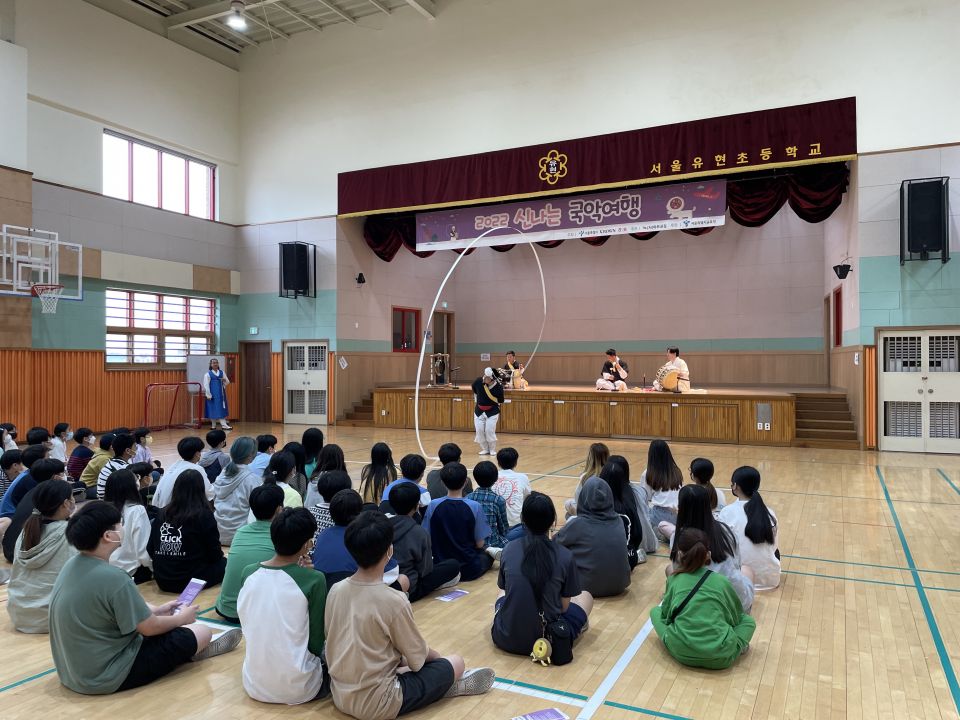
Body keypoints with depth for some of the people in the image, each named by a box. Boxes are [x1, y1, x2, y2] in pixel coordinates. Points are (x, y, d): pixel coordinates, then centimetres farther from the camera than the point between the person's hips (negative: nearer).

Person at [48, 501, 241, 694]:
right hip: (107, 677, -9)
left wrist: (156, 609, 16)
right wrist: (181, 618, 2)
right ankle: (192, 649, 32)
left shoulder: (72, 565, -2)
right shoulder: (113, 578, -28)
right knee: (202, 632, 1)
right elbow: (149, 628, -17)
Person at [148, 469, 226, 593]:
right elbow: (215, 555, -6)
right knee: (224, 563, 20)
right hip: (191, 580, -5)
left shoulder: (162, 513, 1)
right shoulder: (204, 515, -12)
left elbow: (150, 550, 7)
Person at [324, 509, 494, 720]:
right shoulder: (394, 601, -22)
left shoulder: (335, 590, -5)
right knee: (455, 663, 6)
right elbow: (418, 658, -9)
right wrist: (436, 656, 13)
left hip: (339, 696, 6)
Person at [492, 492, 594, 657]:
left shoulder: (508, 551, -7)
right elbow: (564, 605, -3)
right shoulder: (565, 556, -13)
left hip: (506, 639, 2)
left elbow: (506, 590, 7)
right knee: (586, 596, 24)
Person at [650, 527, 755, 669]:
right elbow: (736, 616, 19)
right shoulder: (722, 581, 5)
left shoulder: (673, 580, 5)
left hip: (681, 653, -1)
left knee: (656, 611, 24)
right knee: (748, 620, 27)